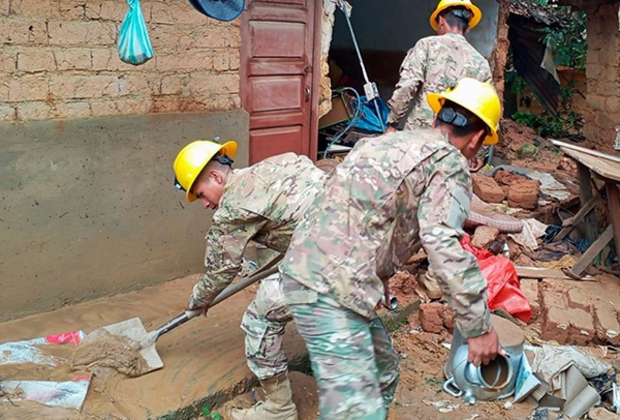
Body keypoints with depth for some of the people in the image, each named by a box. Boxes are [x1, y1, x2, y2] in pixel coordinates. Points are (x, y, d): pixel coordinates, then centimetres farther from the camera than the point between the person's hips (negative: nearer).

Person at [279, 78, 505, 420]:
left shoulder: (392, 141, 21)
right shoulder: (449, 163, -5)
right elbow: (445, 249, -17)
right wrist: (479, 328, -10)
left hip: (308, 268, 9)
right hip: (330, 288, -9)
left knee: (383, 375, 21)